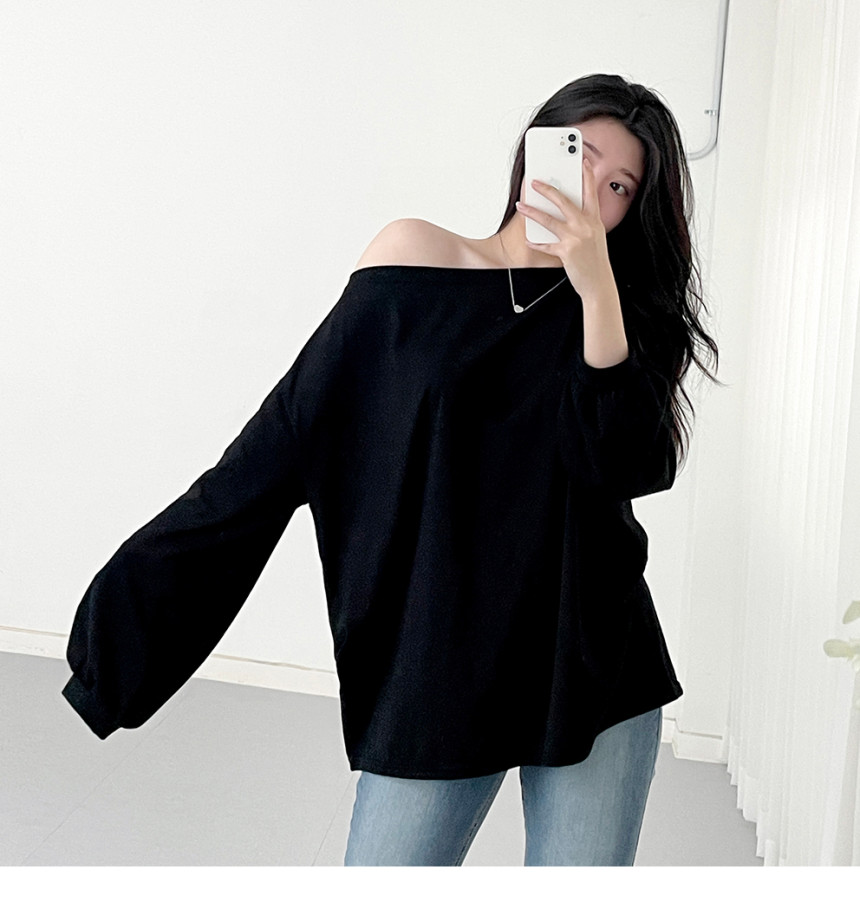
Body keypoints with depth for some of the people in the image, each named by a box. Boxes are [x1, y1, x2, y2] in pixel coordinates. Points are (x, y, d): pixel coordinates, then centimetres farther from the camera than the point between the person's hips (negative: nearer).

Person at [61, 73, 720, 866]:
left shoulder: (622, 317, 6)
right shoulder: (419, 259, 0)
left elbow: (632, 467, -10)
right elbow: (292, 431, -2)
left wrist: (596, 285, -17)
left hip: (592, 674, 2)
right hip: (434, 678, -2)